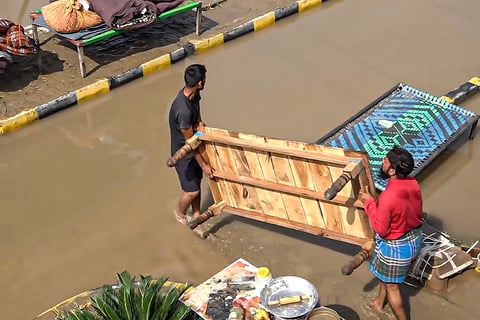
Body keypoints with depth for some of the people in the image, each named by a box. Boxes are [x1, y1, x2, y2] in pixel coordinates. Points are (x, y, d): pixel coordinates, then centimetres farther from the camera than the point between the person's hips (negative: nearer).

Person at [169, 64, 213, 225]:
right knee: (192, 191, 4)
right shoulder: (183, 110, -38)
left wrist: (199, 123, -6)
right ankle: (180, 214, 33)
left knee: (197, 182, 21)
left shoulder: (193, 94, -11)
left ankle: (196, 214, 41)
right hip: (184, 154, -8)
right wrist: (203, 165, -18)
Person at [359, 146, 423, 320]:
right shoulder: (413, 184, -12)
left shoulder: (388, 197, -36)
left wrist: (369, 202, -18)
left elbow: (381, 229, -24)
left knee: (391, 286, 16)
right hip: (414, 238, 8)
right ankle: (379, 303, 56)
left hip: (396, 246, -8)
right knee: (385, 275, 33)